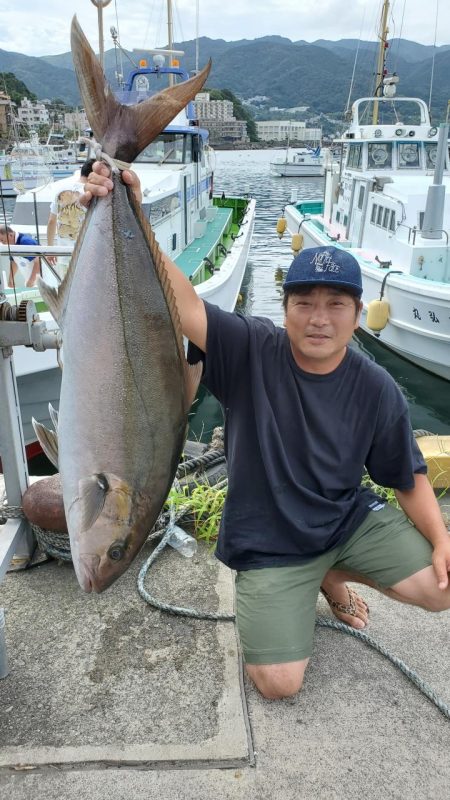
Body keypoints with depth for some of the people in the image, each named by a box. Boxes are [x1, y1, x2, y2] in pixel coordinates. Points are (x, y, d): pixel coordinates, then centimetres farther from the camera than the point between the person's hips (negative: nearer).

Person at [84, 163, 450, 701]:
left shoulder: (376, 390, -11)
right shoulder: (252, 351, -18)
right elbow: (182, 303, -32)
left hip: (351, 520, 3)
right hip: (269, 543, -2)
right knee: (277, 683, -8)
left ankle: (332, 576, 17)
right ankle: (306, 588, 24)